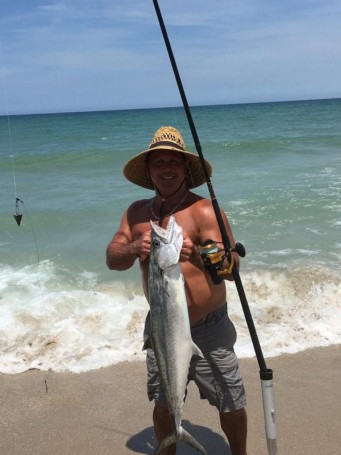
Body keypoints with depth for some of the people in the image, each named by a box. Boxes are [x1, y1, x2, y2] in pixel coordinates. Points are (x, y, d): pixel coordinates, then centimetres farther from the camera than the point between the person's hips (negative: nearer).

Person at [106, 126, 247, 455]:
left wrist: (196, 254, -39)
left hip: (208, 329, -4)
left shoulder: (205, 212, -15)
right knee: (162, 403, 18)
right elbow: (112, 260, -3)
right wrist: (134, 249, -24)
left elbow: (232, 269, -21)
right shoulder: (136, 213, 2)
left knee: (231, 404, 8)